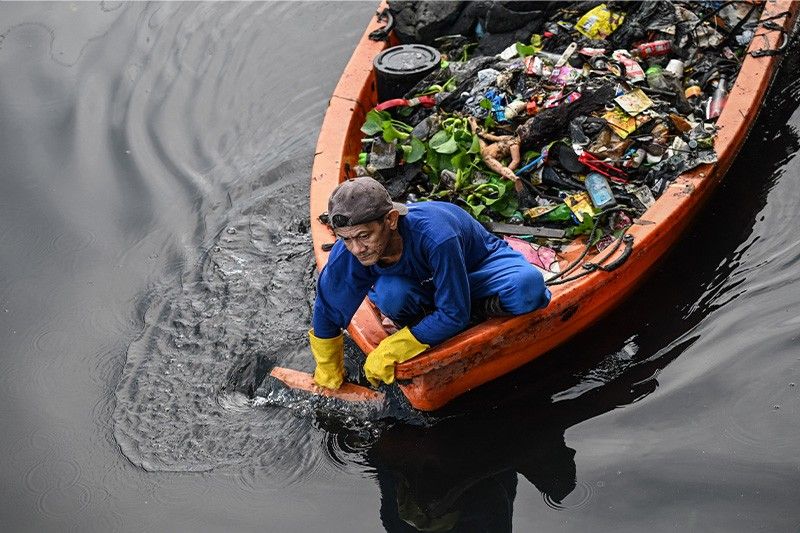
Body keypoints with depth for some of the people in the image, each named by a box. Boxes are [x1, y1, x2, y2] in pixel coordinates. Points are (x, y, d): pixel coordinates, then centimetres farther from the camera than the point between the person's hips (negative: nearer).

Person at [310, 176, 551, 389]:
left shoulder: (435, 236, -43)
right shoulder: (345, 255, -29)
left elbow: (454, 315, -33)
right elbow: (326, 315, -11)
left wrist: (389, 352, -29)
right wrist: (329, 376, 0)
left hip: (478, 262, -2)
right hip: (422, 280, 3)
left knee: (528, 286, -34)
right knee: (390, 294, -34)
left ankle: (488, 306, -1)